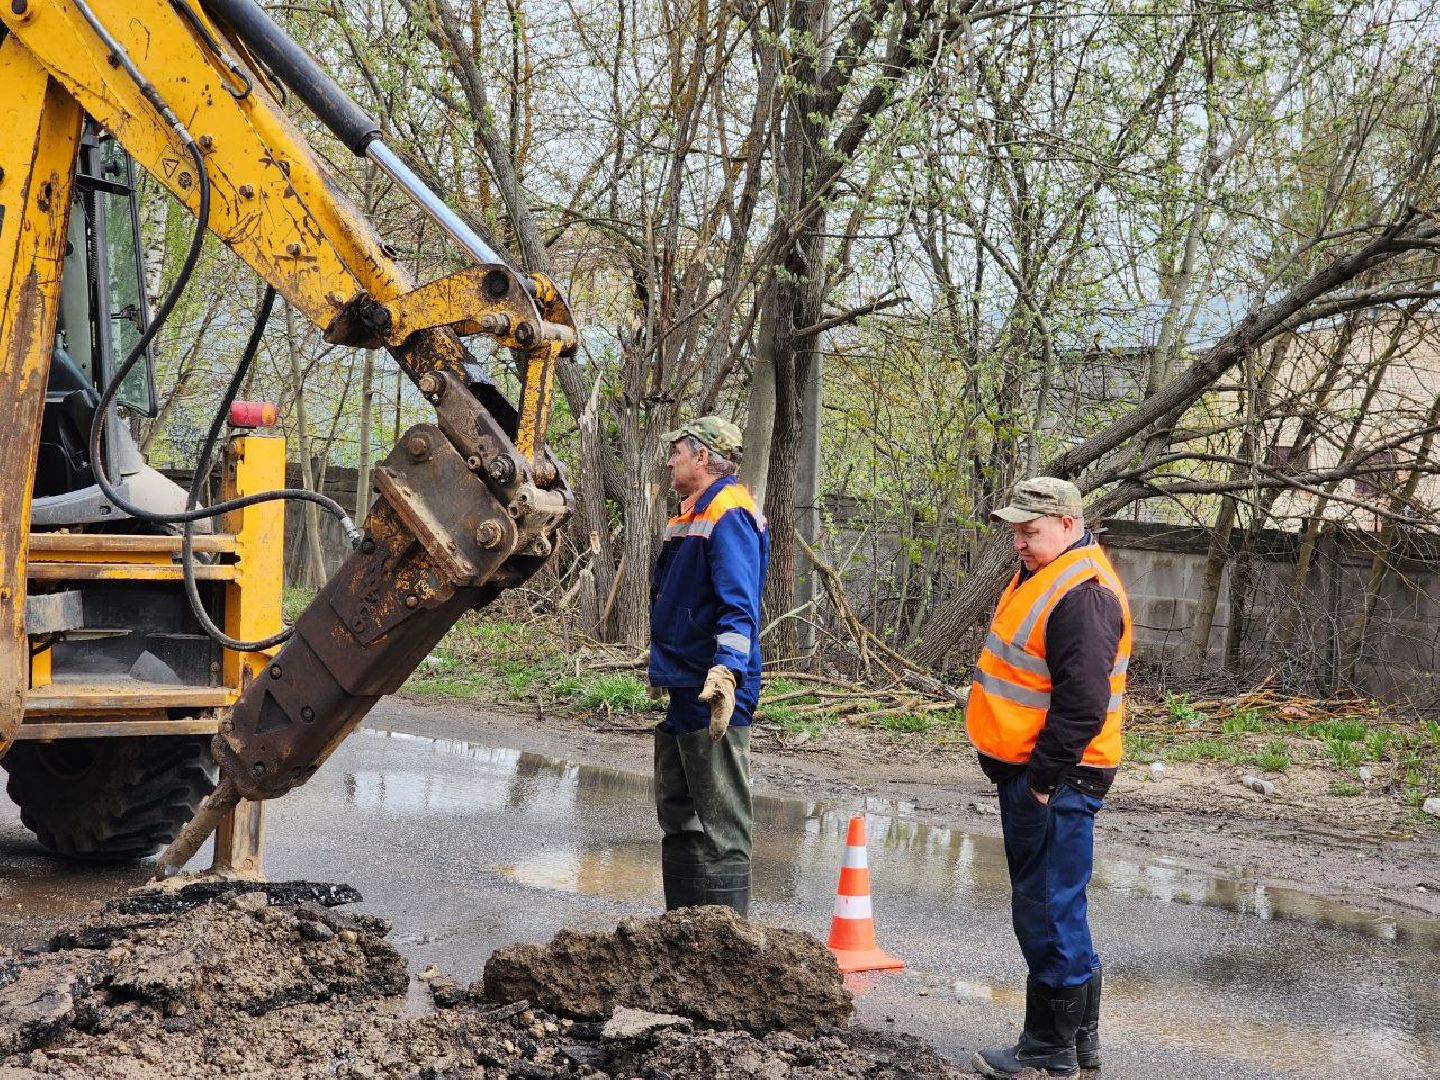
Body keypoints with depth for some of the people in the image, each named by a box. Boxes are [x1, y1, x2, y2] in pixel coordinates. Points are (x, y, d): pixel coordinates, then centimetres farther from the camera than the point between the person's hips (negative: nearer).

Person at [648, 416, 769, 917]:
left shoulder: (730, 515, -14)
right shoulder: (691, 515, 17)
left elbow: (739, 606, -26)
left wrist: (727, 669, -38)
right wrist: (662, 668, 32)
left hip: (712, 694, -11)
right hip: (681, 689, 11)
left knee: (720, 824, -7)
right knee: (677, 815, 16)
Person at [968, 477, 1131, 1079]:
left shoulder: (1082, 596, -20)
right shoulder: (1042, 576, 14)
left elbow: (1082, 703, -25)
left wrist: (1043, 777, -22)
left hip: (1054, 781, -11)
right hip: (1028, 772, 11)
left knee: (1047, 914, -5)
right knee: (1052, 909, 17)